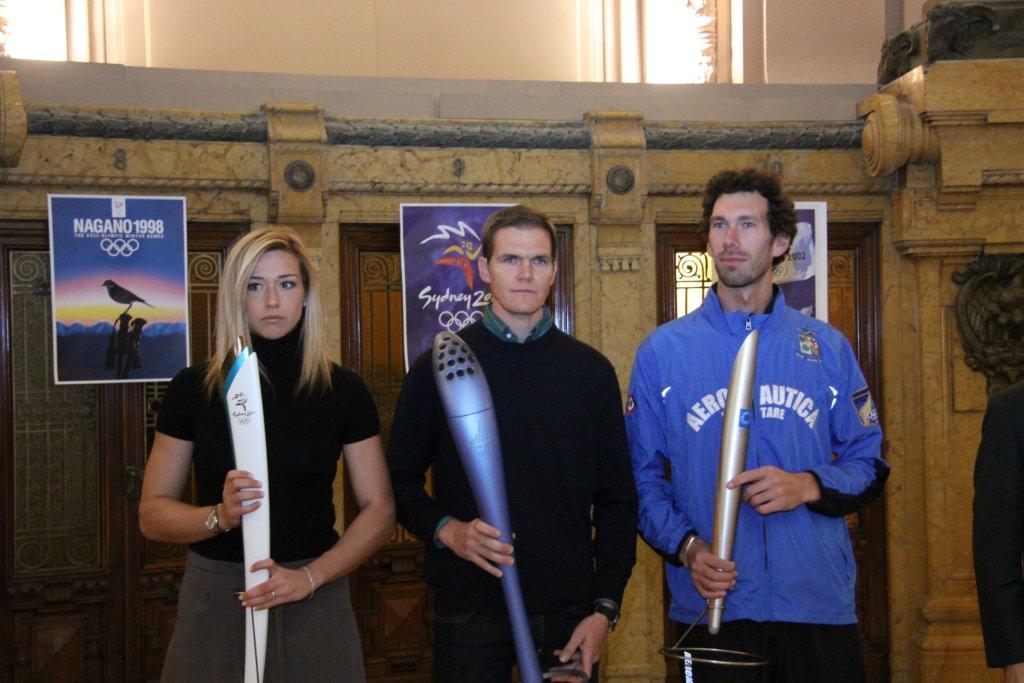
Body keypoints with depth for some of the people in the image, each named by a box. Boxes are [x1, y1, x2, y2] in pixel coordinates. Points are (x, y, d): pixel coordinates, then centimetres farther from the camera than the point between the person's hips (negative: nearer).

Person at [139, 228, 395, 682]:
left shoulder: (343, 390, -1)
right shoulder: (193, 389, -1)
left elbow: (379, 509, -2)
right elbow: (152, 514, 0)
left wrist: (311, 576, -15)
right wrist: (219, 516, -19)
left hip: (315, 599, 0)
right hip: (216, 595, 0)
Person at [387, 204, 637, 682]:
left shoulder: (591, 370, 5)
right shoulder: (439, 366, 1)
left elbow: (617, 499, 6)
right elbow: (401, 479, 5)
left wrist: (605, 608, -2)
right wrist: (446, 530, -14)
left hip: (570, 615, 2)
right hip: (469, 617, -1)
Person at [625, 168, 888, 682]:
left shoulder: (828, 348, 8)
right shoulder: (662, 350, 4)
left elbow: (869, 462, 9)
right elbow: (642, 476, 3)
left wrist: (808, 486, -11)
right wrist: (686, 547, -13)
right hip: (711, 607, -1)